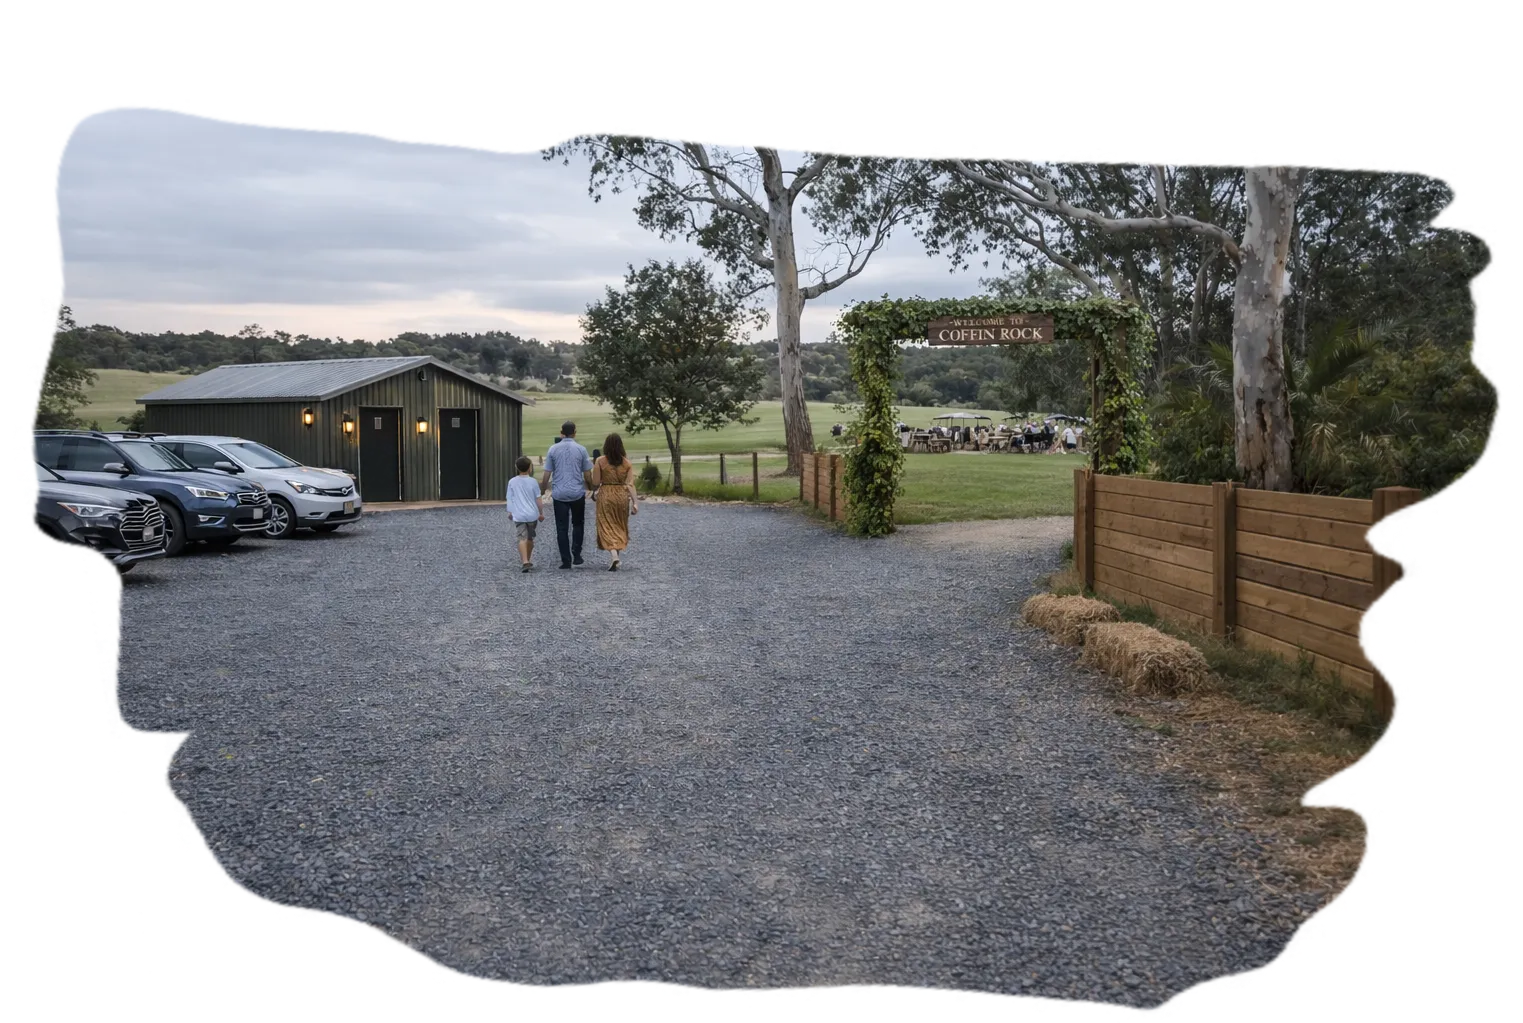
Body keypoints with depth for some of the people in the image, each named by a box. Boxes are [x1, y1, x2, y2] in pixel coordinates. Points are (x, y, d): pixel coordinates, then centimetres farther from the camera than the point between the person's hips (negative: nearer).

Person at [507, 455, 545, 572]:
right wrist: (541, 513, 10)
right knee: (530, 538, 17)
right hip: (532, 514, 1)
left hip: (518, 515, -1)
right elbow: (538, 499, 0)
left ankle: (525, 561, -25)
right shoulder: (533, 482, -3)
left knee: (522, 538, -7)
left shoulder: (512, 482, -2)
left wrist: (510, 512, 16)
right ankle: (529, 560, 29)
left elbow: (510, 499, 2)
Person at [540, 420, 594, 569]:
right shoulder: (581, 450, -3)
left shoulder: (553, 449, -1)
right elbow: (587, 475, 1)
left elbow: (546, 475, 0)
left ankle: (566, 561, 4)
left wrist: (542, 490, 13)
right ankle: (576, 554, 5)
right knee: (577, 524, 17)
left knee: (561, 528, 6)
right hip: (577, 493, 0)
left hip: (559, 494, 0)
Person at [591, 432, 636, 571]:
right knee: (620, 527, 16)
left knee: (607, 527, 1)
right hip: (622, 496, 2)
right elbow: (630, 484, -6)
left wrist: (594, 493, 14)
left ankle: (614, 555, -18)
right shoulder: (626, 462, -2)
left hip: (605, 496, -2)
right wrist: (634, 502, -4)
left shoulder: (600, 461, -8)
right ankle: (618, 554, 21)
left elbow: (595, 482, -6)